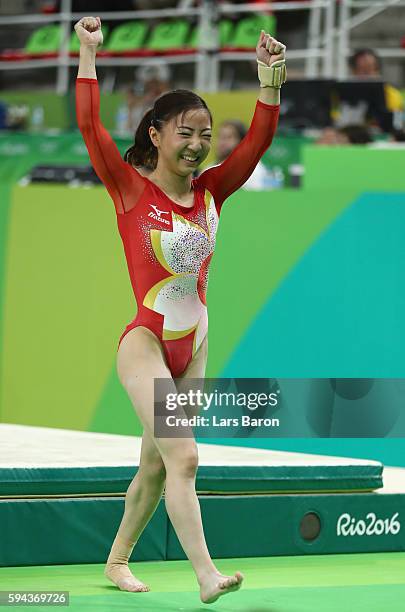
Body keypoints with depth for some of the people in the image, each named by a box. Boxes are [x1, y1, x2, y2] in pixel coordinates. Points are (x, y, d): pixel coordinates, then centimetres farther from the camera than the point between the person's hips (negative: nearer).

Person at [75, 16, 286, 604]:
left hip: (193, 346, 6)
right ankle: (206, 576, -23)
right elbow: (90, 127, -17)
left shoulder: (210, 191, 4)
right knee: (183, 457, -18)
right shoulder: (131, 188, -7)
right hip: (146, 342, -6)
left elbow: (258, 140, -6)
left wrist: (270, 79, -18)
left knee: (156, 465, 15)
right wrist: (88, 53, -19)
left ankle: (117, 561, 32)